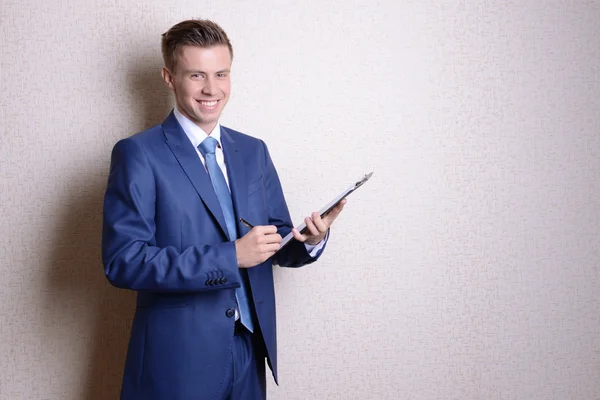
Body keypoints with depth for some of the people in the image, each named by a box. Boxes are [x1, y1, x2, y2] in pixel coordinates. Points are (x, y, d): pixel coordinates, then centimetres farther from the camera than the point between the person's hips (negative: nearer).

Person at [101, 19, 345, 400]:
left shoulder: (254, 151, 8)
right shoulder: (138, 154, -9)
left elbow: (276, 245, 10)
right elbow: (122, 260, -17)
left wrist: (311, 241, -13)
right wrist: (230, 256, -23)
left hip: (250, 351, 5)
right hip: (177, 356, -5)